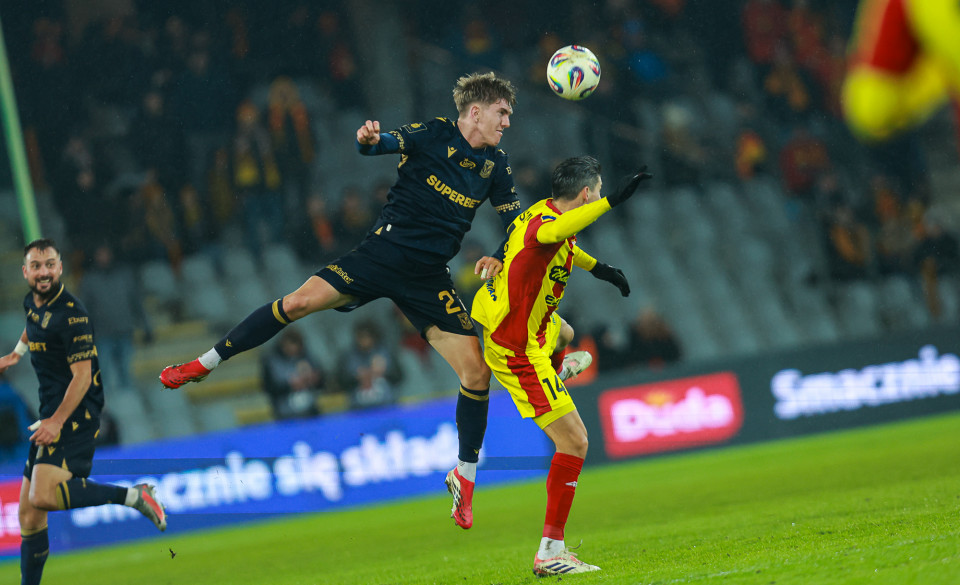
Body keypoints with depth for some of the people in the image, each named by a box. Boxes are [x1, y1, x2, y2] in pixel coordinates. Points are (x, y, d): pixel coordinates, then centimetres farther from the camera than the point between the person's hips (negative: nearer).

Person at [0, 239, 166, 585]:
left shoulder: (71, 314, -14)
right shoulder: (31, 303, 12)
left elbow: (82, 376, -17)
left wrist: (57, 421, -24)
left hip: (75, 415, -8)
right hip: (50, 417, 8)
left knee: (42, 496, -29)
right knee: (29, 515, 7)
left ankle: (133, 496, -19)